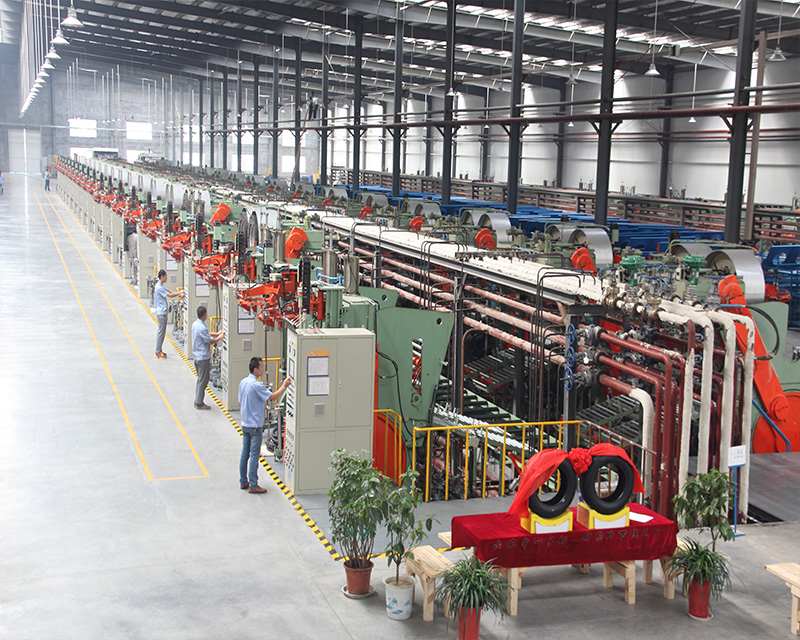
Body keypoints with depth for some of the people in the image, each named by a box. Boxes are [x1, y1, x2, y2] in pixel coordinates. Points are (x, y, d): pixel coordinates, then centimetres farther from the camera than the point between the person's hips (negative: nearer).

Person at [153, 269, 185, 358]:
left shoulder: (160, 286, 14)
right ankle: (158, 352, -1)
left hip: (162, 312, 10)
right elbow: (170, 295, -18)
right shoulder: (159, 287, -18)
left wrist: (179, 294, 1)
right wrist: (180, 293, -7)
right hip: (161, 313, -10)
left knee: (162, 332, 14)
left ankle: (159, 350, 19)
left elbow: (169, 291, 15)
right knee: (161, 332, -5)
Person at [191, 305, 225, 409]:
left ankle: (197, 401, 24)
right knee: (203, 381, 0)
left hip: (197, 356, 10)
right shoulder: (202, 328, -25)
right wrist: (219, 338, -2)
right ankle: (199, 403, 6)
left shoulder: (195, 324, 5)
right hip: (203, 357, -10)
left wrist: (216, 333, 12)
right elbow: (210, 341, -17)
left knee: (200, 379, 19)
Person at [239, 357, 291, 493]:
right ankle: (253, 486, 2)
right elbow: (273, 396, -23)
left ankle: (243, 482, 22)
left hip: (245, 424, 8)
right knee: (254, 455, -2)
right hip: (255, 425, -8)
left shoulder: (243, 383, 6)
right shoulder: (256, 385, -21)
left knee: (245, 453, 14)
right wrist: (284, 386, -10)